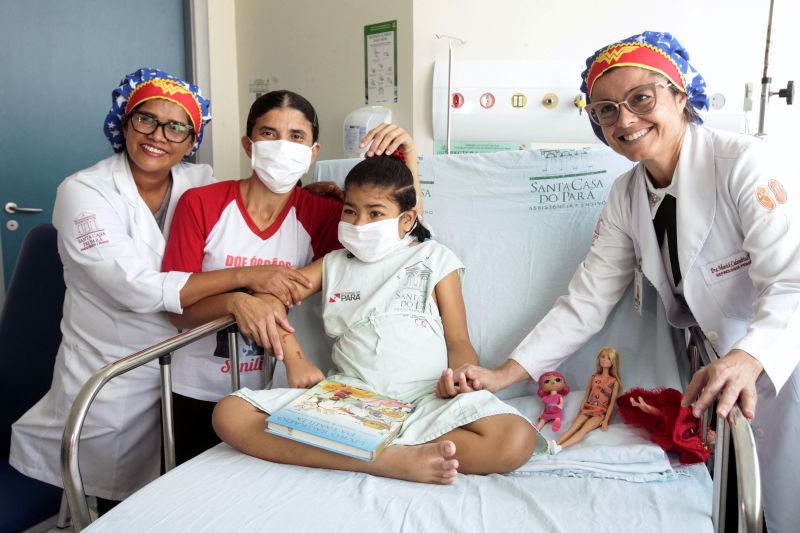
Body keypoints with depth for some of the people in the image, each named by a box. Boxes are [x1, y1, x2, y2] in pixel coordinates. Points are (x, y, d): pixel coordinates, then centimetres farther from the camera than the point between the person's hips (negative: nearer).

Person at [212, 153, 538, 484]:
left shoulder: (435, 259, 14)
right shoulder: (334, 264, 22)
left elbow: (458, 341, 9)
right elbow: (270, 298, 13)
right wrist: (295, 359, -4)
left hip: (425, 396, -2)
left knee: (517, 440, -31)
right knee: (229, 414, -20)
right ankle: (389, 460, -29)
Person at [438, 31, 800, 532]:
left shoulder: (744, 163, -19)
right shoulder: (625, 198, -1)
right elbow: (584, 303, -3)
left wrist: (746, 360, -46)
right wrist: (503, 375, -11)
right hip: (716, 368, 5)